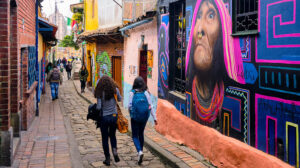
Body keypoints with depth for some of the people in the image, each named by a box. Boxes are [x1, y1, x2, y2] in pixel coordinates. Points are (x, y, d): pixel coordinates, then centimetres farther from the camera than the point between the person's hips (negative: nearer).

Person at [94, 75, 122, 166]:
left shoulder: (100, 93, -14)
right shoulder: (115, 90, -7)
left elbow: (98, 107, -15)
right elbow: (120, 99, 9)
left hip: (104, 117, -3)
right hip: (114, 116, 3)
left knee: (105, 138, 11)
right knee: (112, 135, 23)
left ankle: (107, 159, 16)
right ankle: (115, 150, -1)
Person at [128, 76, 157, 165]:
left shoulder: (132, 93, -9)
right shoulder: (146, 93, -4)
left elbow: (130, 105, -8)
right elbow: (150, 106, -6)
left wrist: (131, 114, 12)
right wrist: (154, 117, -2)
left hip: (135, 117, -3)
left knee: (135, 135, 6)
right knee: (141, 134, 21)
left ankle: (139, 151, -17)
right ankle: (140, 152, 31)